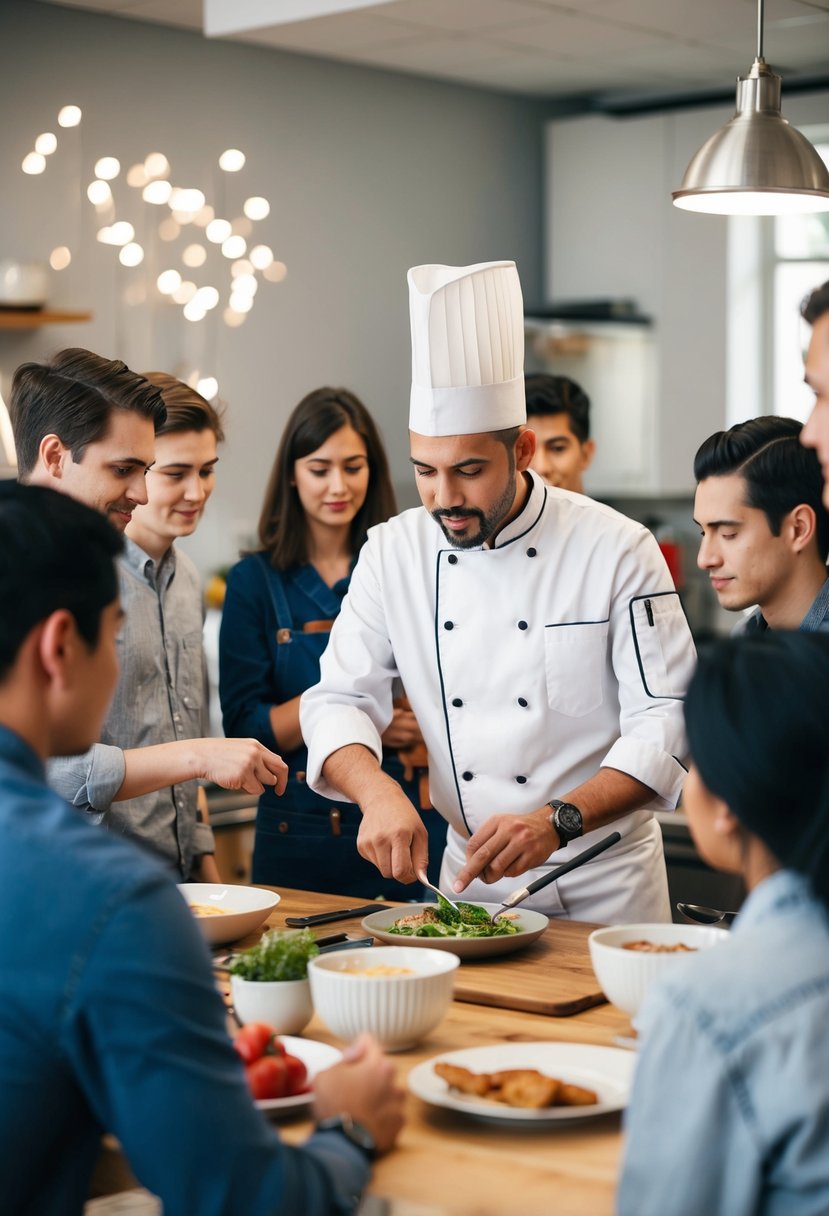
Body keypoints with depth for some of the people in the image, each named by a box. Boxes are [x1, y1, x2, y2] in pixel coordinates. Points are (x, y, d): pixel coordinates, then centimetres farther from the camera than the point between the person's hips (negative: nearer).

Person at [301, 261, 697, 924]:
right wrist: (378, 790, -23)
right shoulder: (393, 552, -3)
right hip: (466, 877, 3)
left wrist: (557, 821, -30)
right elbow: (339, 698, -1)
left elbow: (668, 720, -15)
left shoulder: (616, 550, -14)